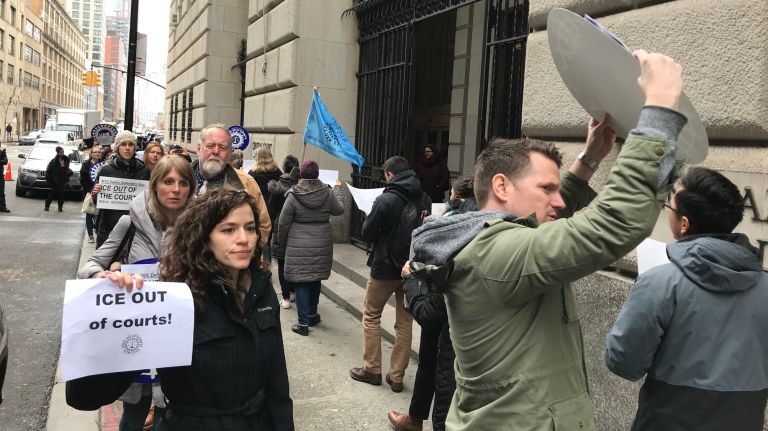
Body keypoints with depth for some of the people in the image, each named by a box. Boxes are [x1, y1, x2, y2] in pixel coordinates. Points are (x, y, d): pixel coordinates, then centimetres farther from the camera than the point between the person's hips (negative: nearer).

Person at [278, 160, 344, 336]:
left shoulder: (293, 196, -11)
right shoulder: (328, 193, -4)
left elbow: (283, 224, -6)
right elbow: (340, 209, 15)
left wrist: (283, 242, 12)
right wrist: (338, 189, 30)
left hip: (299, 247, -3)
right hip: (322, 246, 3)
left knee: (301, 283, 3)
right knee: (315, 280, 18)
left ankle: (303, 323, 3)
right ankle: (312, 315, 33)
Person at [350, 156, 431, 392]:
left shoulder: (385, 200, -18)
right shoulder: (424, 199, -3)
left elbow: (368, 234, -10)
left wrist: (370, 219, 7)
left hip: (385, 267, -4)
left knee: (371, 316, 15)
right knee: (404, 322, 12)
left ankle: (372, 369, 19)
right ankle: (397, 377, 16)